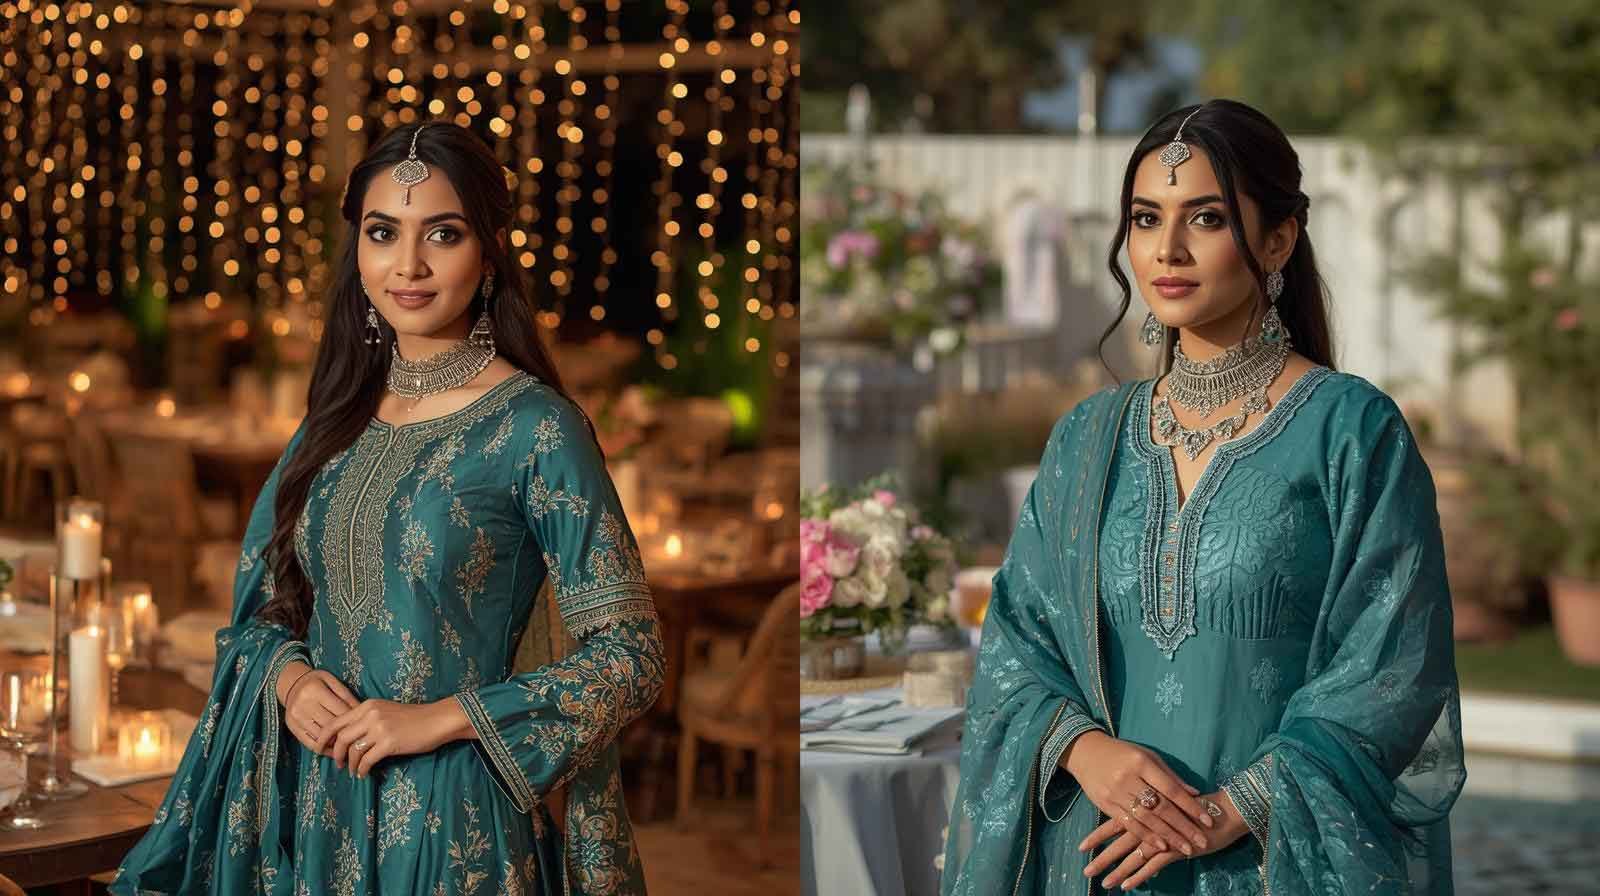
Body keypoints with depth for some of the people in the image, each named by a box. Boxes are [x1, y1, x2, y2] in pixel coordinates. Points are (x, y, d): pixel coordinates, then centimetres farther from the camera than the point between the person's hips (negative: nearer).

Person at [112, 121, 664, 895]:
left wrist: (439, 718, -18)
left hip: (454, 817, -5)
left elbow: (630, 657, -13)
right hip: (316, 806, 5)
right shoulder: (336, 420, 6)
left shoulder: (536, 427, -11)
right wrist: (288, 677, -8)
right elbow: (263, 602, 14)